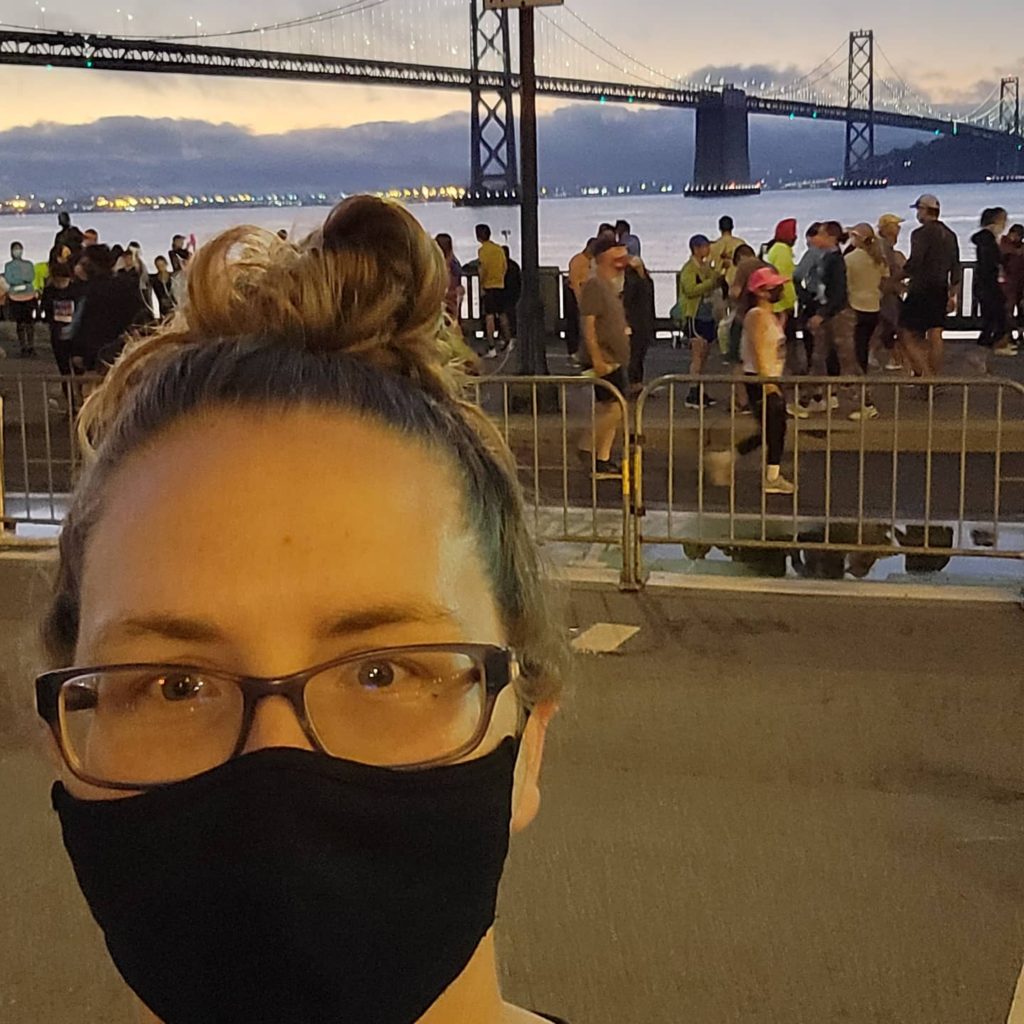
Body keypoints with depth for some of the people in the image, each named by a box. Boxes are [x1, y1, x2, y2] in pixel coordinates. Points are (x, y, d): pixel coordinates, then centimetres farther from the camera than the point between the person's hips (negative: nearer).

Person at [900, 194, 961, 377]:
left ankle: (924, 373, -13)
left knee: (907, 334, -3)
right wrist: (952, 295, 20)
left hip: (921, 290, -8)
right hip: (940, 291, 8)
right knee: (935, 337, 10)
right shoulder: (950, 235, 12)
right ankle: (935, 377, 13)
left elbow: (914, 264, -20)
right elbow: (956, 268, 15)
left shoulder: (921, 234, -13)